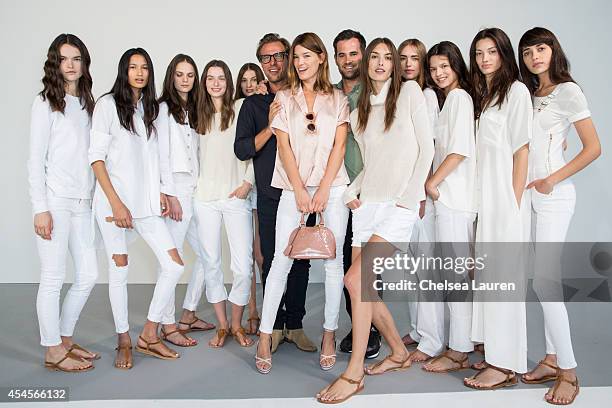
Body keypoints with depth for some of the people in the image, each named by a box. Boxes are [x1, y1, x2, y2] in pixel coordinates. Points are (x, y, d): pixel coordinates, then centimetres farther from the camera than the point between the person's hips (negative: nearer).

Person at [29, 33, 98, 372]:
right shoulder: (45, 102, -1)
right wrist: (40, 208, -12)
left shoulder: (87, 104, 15)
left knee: (88, 275, 8)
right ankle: (53, 351, 13)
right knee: (53, 278, 0)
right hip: (54, 202, -6)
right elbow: (35, 159, -6)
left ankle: (64, 338, 25)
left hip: (82, 203, 6)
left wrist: (96, 197, 9)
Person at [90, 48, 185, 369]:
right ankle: (124, 342, 19)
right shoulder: (108, 104, -1)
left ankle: (149, 335, 12)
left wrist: (160, 192, 7)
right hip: (114, 201, -5)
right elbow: (96, 156, -7)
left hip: (146, 201, 5)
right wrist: (115, 202, -13)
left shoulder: (151, 108, 16)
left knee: (174, 265, -2)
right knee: (119, 270, 2)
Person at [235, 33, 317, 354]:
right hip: (270, 197, 0)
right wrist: (270, 127, -15)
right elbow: (241, 149, -2)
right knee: (272, 263, 3)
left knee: (300, 262, 5)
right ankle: (275, 326, 17)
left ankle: (295, 325, 18)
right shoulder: (253, 104, 8)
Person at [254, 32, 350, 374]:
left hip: (332, 186, 0)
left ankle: (330, 335, 13)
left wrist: (323, 190, -9)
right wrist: (300, 190, -8)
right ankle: (265, 336, 3)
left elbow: (340, 145, 2)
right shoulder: (284, 98, 11)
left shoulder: (338, 99, 11)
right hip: (294, 187, 0)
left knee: (333, 260, 1)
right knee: (282, 259, -5)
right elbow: (284, 145, 2)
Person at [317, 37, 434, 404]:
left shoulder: (409, 92, 3)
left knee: (356, 280, -20)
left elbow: (426, 148, -3)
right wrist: (351, 193, 4)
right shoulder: (360, 112, 18)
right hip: (367, 205, 6)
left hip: (399, 206, -6)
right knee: (362, 287, 3)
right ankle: (399, 353, 25)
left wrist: (409, 197, -10)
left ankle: (354, 374, -8)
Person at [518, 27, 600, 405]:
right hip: (530, 194, 6)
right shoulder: (529, 94, 15)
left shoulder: (568, 91, -5)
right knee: (545, 279, 8)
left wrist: (552, 179, -11)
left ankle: (569, 372, 1)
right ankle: (553, 359, 17)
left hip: (554, 195, -6)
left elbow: (593, 148, -8)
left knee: (544, 280, -10)